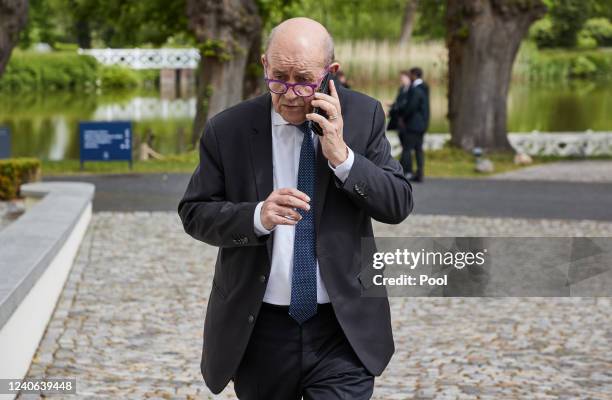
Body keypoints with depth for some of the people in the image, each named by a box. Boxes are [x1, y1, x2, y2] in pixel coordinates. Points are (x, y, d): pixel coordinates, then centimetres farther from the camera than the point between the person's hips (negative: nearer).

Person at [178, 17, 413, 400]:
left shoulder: (363, 116, -1)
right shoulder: (227, 129, -4)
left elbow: (399, 204, -3)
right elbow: (195, 213, -1)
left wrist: (342, 157, -18)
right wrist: (256, 216, -19)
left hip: (342, 329, 0)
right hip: (259, 329, 0)